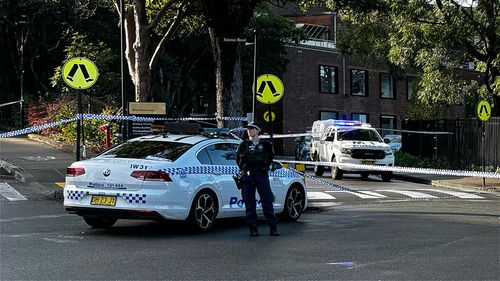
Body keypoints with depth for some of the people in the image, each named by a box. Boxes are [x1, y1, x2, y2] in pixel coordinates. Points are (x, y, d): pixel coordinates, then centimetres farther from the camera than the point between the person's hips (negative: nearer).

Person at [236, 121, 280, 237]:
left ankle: (273, 227, 0)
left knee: (267, 201, -4)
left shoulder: (266, 144, 8)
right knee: (249, 203, 0)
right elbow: (238, 159, 13)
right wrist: (244, 170, 4)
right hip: (247, 176, 1)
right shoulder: (244, 145, 10)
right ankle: (253, 228, 6)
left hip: (262, 175, -1)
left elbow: (270, 157, 16)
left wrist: (265, 167, 7)